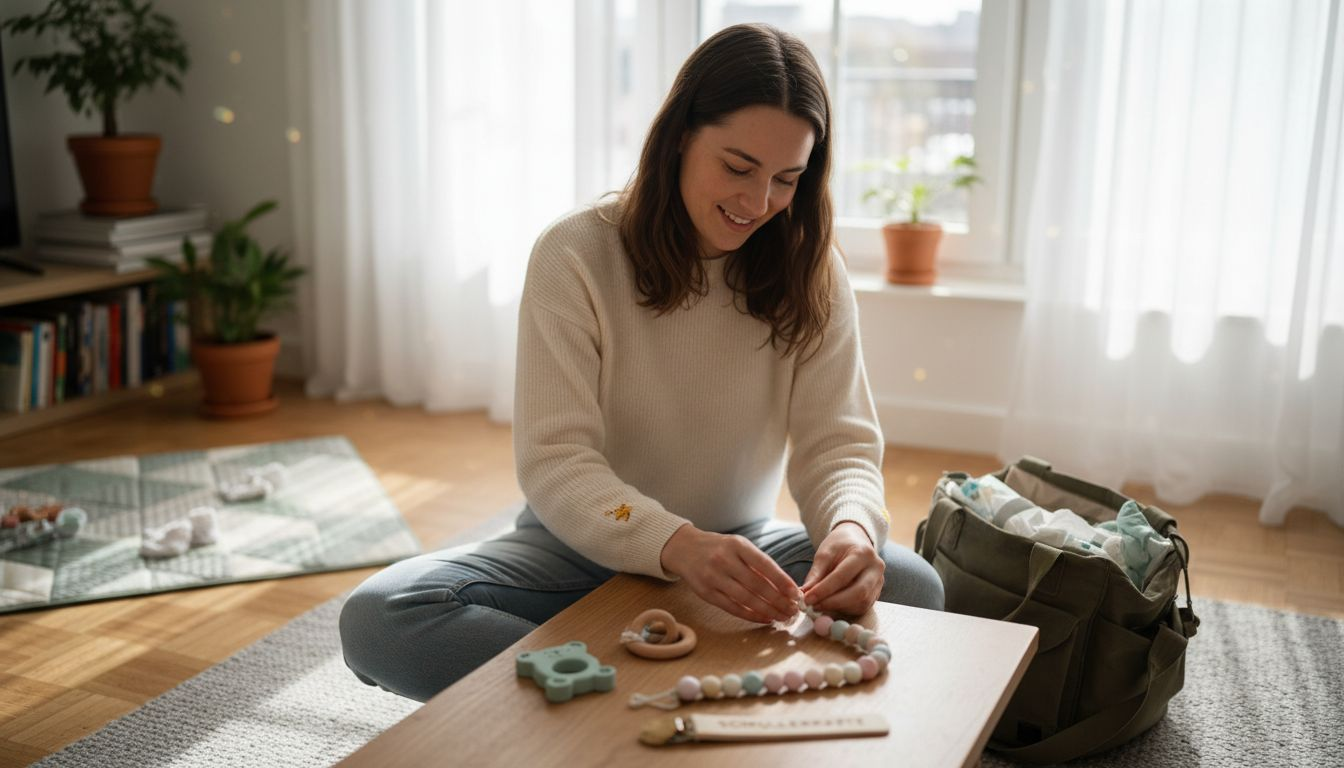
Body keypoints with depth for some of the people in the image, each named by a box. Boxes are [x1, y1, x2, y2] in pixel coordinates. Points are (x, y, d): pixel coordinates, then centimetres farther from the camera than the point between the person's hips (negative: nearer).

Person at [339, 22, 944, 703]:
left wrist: (851, 528, -34)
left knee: (913, 585, -26)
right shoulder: (575, 255, -14)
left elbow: (839, 441, -9)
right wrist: (678, 546, -40)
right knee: (375, 619, -25)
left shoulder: (810, 272, -4)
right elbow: (553, 461, -21)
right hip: (581, 549, -1)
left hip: (740, 550, 2)